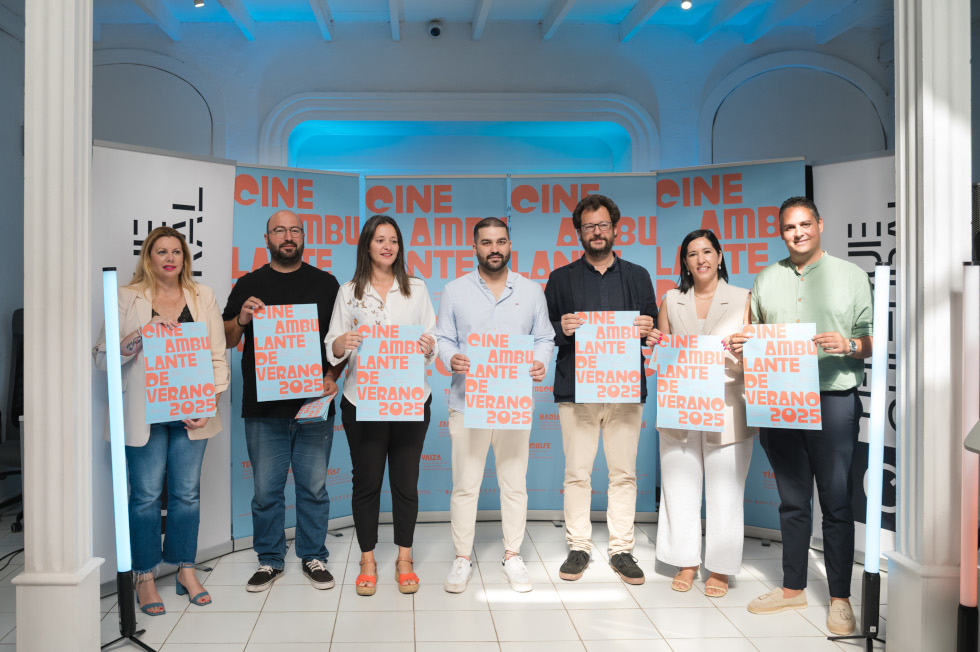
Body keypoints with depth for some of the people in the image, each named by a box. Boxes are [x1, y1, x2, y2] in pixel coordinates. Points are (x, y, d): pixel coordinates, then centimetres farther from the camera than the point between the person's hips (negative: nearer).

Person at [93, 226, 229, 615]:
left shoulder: (203, 297, 8)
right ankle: (145, 576, 18)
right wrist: (142, 334, -17)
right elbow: (102, 357, -2)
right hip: (144, 413, -2)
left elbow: (218, 356, 7)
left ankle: (185, 569, 23)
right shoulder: (127, 298, 3)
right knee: (146, 494, 3)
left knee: (187, 492, 8)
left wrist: (209, 401, -4)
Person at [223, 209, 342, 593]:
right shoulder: (249, 285, 9)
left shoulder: (325, 283, 8)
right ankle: (270, 561, 23)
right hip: (263, 407, 0)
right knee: (266, 489, 7)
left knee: (314, 487, 7)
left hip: (314, 406, 0)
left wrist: (333, 376, -7)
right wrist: (241, 320, -11)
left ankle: (313, 557, 22)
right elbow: (226, 341, 9)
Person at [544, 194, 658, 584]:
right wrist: (562, 329, -13)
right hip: (576, 388, -1)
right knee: (577, 474, 1)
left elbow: (654, 326, 14)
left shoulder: (637, 276, 15)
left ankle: (621, 549, 15)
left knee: (624, 473, 4)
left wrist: (648, 329, -9)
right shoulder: (561, 279, 11)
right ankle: (578, 548, 13)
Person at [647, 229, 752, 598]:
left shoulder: (742, 299, 6)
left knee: (724, 493, 2)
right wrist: (655, 345, -5)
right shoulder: (671, 300, 12)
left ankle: (720, 568, 17)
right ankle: (686, 562, 22)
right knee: (680, 488, 7)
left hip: (726, 411, -2)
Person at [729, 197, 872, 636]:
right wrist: (740, 346, -3)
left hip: (833, 399, -3)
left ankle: (840, 598, 13)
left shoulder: (850, 275, 5)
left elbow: (873, 339, 2)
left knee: (836, 503, 1)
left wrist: (848, 344, -18)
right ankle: (793, 587, 24)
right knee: (792, 500, 12)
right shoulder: (766, 280, 14)